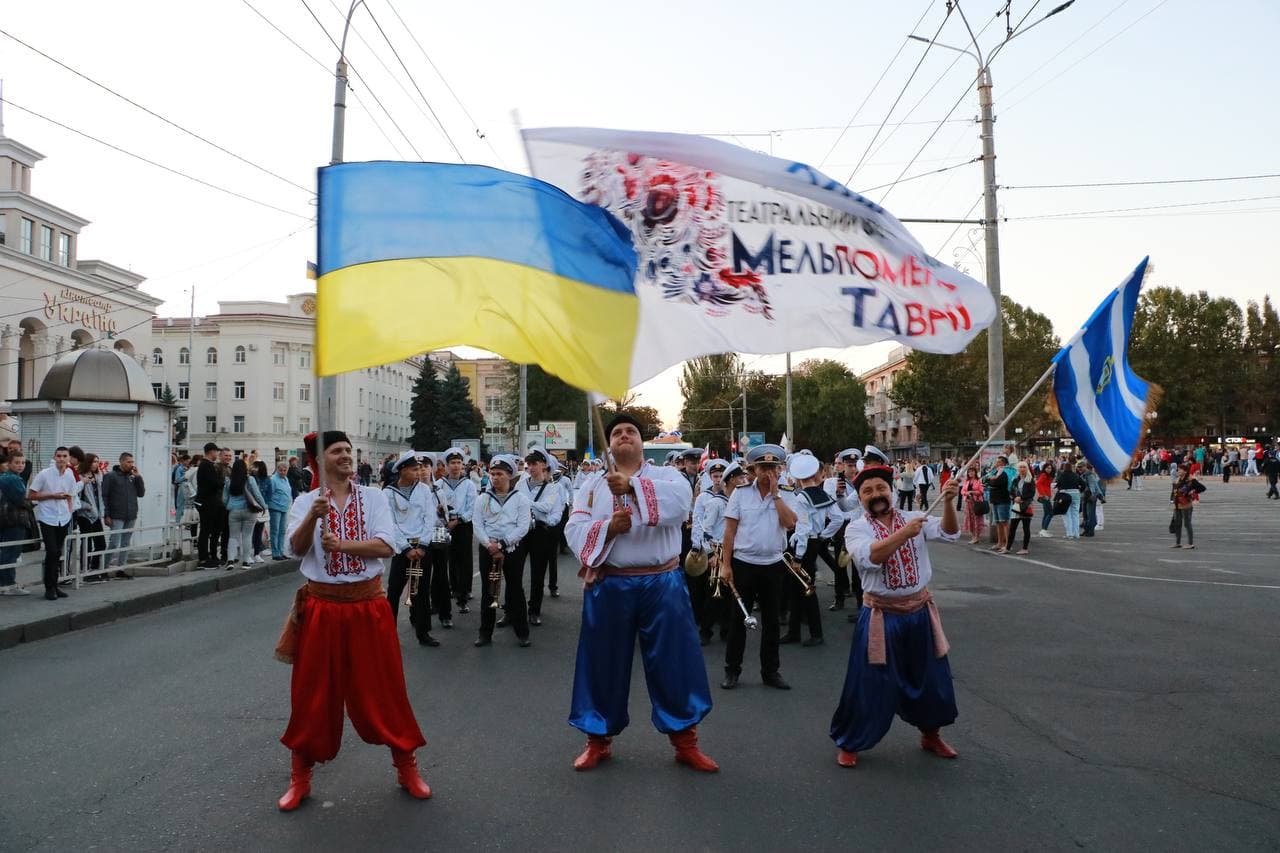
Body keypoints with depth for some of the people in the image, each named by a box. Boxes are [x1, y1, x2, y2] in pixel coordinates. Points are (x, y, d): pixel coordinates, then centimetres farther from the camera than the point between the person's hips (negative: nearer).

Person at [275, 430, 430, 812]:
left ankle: (406, 768, 23)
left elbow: (387, 545, -11)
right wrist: (313, 517, -32)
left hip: (368, 605, 0)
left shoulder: (373, 497, 1)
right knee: (312, 693, 8)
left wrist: (344, 545, -22)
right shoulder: (305, 502, 0)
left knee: (383, 689, 7)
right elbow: (297, 547, -15)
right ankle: (300, 778, 25)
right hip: (321, 606, 0)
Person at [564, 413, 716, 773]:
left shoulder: (666, 475, 5)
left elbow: (680, 499, -20)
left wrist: (632, 485, -30)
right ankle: (599, 740, 26)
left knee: (674, 662, 4)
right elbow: (574, 530, -2)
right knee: (604, 664, 9)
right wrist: (607, 528, -21)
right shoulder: (592, 485, 10)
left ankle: (685, 742, 20)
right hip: (609, 587, 1)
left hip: (662, 585, -1)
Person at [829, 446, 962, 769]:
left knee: (929, 677, 17)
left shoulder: (913, 519, 2)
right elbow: (870, 557, -27)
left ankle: (930, 734, 40)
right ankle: (848, 743, 18)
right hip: (882, 616, -4)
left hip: (920, 611, 4)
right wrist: (904, 534, -34)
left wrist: (948, 502, -30)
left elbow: (949, 533, -12)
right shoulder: (857, 528, -8)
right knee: (870, 683, 1)